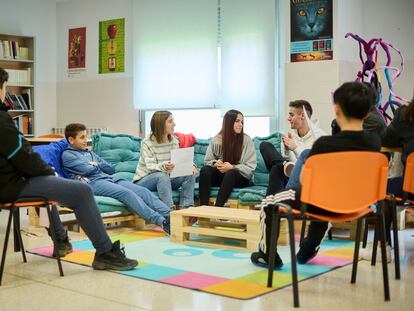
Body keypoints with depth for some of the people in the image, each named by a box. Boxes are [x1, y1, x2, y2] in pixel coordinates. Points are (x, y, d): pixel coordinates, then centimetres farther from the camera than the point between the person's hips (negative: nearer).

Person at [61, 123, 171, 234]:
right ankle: (163, 222, -44)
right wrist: (98, 167, 13)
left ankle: (169, 215, -32)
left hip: (110, 179, 8)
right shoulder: (67, 155, 8)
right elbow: (87, 170, -7)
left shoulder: (90, 153, 30)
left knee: (143, 191, -17)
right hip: (93, 183, -8)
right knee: (126, 193, -32)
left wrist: (96, 165, 6)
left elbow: (110, 169, 23)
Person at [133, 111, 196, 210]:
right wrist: (163, 167, -45)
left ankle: (186, 208, -22)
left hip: (165, 179, 6)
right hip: (144, 180, -6)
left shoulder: (174, 141, 4)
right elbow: (150, 166, -23)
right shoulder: (147, 143, -15)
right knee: (162, 175, -37)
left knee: (190, 174, -15)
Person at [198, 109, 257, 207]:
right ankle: (203, 206, -33)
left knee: (231, 173, -36)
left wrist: (232, 167, -20)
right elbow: (207, 161, 9)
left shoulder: (246, 140, -5)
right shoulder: (216, 139, 1)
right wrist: (215, 163, -14)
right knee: (205, 170, -26)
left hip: (241, 178, -2)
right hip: (220, 175, 2)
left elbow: (250, 167, -8)